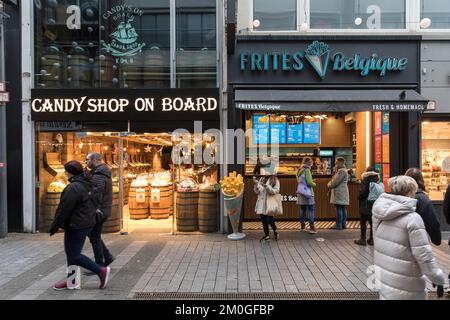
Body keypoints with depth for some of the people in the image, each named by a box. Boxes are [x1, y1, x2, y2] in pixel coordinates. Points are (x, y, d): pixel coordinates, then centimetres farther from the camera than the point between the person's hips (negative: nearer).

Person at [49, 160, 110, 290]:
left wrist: (54, 227, -9)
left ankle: (101, 271, -1)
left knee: (74, 255, -2)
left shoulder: (73, 188, -20)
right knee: (72, 253, 17)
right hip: (86, 223, 10)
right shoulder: (87, 185, 11)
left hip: (76, 226, -10)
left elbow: (64, 210, -19)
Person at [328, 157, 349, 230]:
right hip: (343, 193, 11)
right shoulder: (343, 170, 20)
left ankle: (339, 225, -4)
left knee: (339, 209, -7)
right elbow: (335, 180, 24)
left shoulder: (341, 171, -16)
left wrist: (329, 185, -1)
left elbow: (335, 182, -18)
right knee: (343, 209, 11)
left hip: (339, 193, -11)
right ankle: (343, 224, 16)